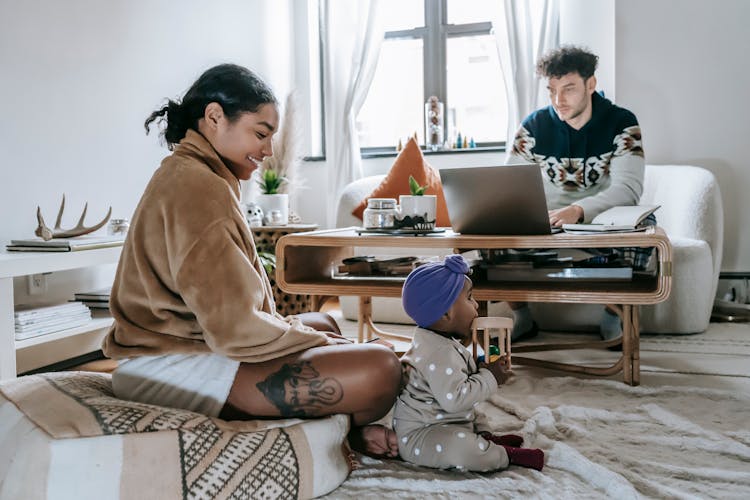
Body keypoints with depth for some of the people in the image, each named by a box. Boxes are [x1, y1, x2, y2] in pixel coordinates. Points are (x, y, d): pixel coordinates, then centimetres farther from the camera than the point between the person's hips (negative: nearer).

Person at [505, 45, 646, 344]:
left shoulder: (621, 124, -9)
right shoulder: (533, 126, -2)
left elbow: (629, 188, -22)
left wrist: (577, 210, -42)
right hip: (546, 226, 2)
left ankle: (612, 318, -12)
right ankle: (522, 319, -2)